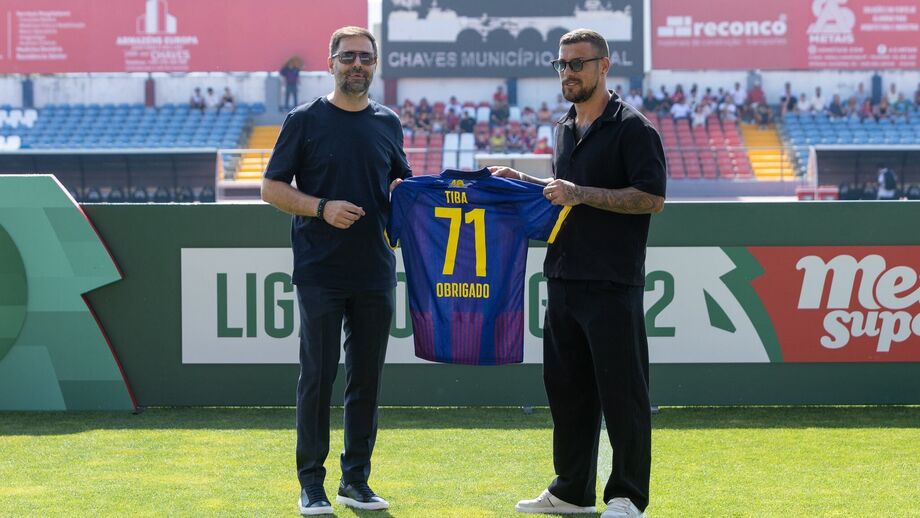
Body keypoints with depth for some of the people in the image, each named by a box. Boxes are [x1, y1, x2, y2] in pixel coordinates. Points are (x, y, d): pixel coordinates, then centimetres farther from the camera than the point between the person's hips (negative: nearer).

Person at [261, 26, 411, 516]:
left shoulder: (388, 123, 12)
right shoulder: (305, 120, 0)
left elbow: (403, 183, 22)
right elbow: (272, 187, -1)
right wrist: (323, 208, -16)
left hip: (374, 272, 4)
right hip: (320, 271, -4)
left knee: (367, 378, 7)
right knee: (317, 376, -3)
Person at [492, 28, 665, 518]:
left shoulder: (632, 128, -8)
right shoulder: (567, 129, 18)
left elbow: (651, 197, -16)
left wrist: (582, 194, -20)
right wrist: (521, 182, 15)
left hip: (612, 284, -8)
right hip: (564, 280, 8)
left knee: (622, 392, -4)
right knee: (566, 387, 13)